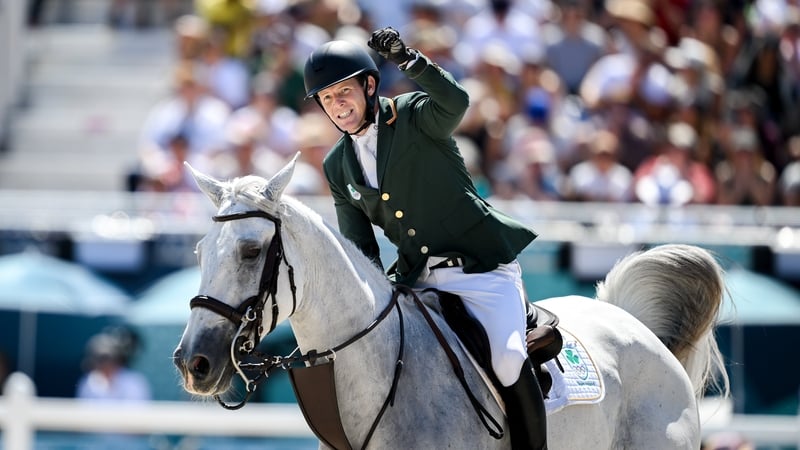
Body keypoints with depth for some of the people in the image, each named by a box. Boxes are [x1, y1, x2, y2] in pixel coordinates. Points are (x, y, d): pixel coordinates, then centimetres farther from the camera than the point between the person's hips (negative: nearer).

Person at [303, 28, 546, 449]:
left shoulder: (414, 116, -5)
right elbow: (359, 246, 11)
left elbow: (455, 102, -29)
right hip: (418, 280, 6)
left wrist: (409, 61, -43)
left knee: (508, 361, -25)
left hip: (481, 268, -6)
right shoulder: (338, 166, 10)